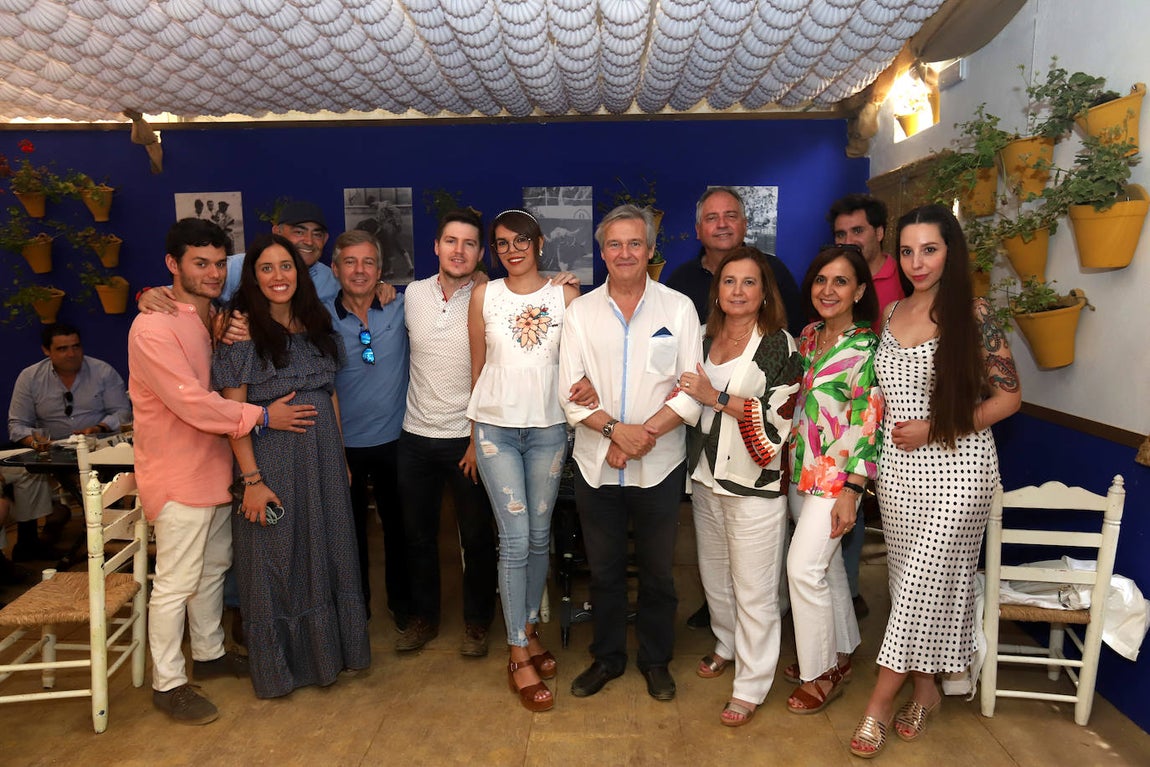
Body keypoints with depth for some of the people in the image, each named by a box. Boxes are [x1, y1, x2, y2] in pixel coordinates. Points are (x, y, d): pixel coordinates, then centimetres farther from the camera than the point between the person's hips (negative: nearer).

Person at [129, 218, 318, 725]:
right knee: (176, 582, 3)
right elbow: (191, 402, -24)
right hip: (178, 475, -8)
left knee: (212, 569, 20)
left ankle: (209, 654, 37)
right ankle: (167, 682, 20)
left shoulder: (215, 319, 10)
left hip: (215, 467, 9)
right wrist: (263, 416, -18)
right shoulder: (154, 328, -18)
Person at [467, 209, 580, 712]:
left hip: (548, 427, 1)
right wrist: (474, 434, 11)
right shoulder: (484, 295, 4)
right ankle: (519, 656, 8)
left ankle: (529, 627, 31)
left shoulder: (565, 295, 4)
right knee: (515, 538, -4)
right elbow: (477, 367, 9)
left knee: (540, 536, 10)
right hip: (496, 426, -1)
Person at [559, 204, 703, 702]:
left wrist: (645, 433, -17)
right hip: (595, 466, 1)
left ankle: (656, 659, 35)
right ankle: (607, 656, 36)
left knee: (657, 569, 13)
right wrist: (615, 429, -18)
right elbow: (570, 389, -4)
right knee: (603, 568, 15)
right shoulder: (580, 311, 2)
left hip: (660, 466, -1)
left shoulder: (679, 308, -2)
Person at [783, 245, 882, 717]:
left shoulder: (866, 348, -14)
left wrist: (851, 490, -18)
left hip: (836, 474, -7)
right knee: (826, 561, 18)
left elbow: (869, 424, -16)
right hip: (800, 468, 7)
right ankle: (840, 652, 36)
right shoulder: (807, 336, 7)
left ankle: (821, 673, 13)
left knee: (804, 567, -7)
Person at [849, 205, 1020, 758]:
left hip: (956, 465, -5)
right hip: (897, 465, 5)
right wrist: (889, 432, 5)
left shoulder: (971, 316, -8)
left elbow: (1009, 396, -6)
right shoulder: (891, 315, 7)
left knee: (924, 580, 0)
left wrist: (934, 428, -13)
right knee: (910, 577, 12)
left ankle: (881, 701, 12)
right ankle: (925, 687, 29)